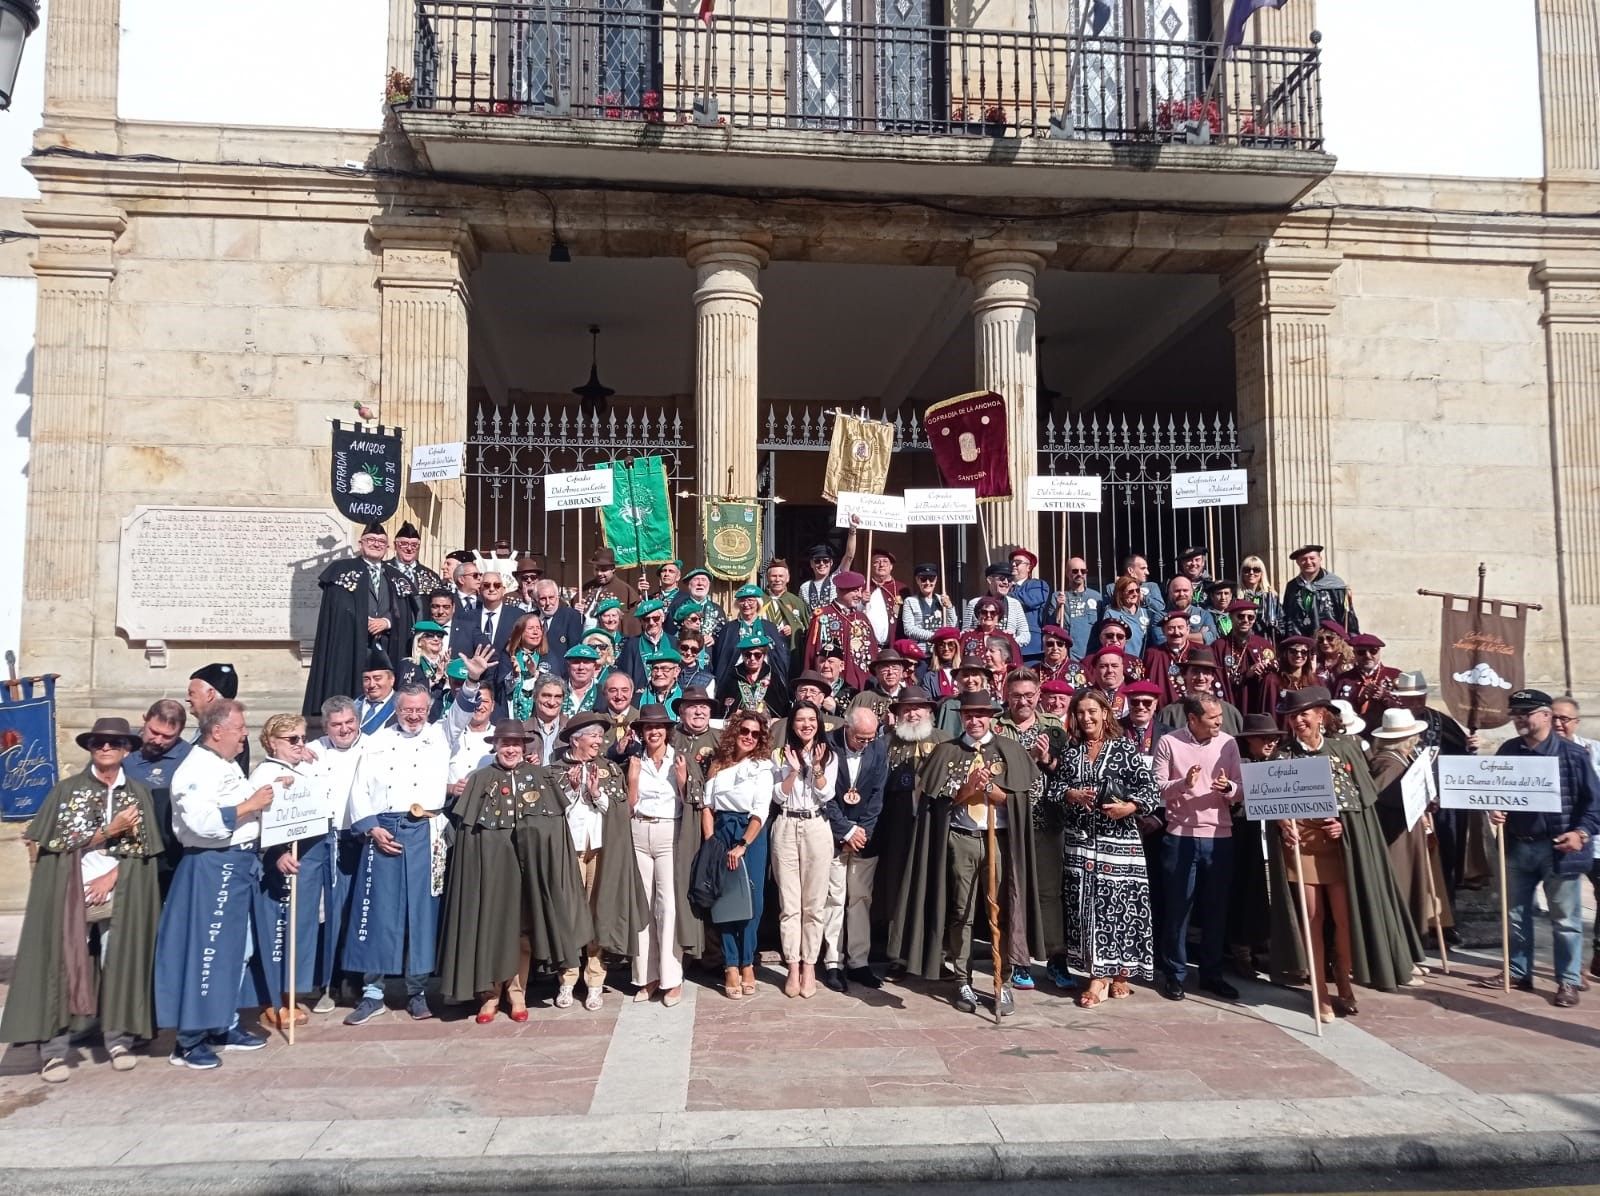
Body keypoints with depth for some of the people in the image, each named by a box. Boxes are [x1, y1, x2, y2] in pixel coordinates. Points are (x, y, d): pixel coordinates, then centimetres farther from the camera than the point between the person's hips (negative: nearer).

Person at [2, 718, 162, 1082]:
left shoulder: (139, 795, 7)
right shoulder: (66, 790, 3)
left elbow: (143, 849, 5)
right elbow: (57, 843, -4)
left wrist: (113, 874, -9)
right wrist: (108, 831, -12)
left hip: (122, 898, 1)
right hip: (70, 894, -1)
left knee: (119, 966, 2)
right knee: (65, 967, -4)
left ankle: (119, 1040, 12)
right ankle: (54, 1050, 1)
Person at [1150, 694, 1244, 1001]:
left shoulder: (1228, 743, 4)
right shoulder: (1169, 743, -3)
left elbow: (1241, 791, 5)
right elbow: (1157, 787, -5)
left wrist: (1228, 788, -17)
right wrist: (1184, 783, -22)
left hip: (1220, 837, 2)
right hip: (1180, 837, -2)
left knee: (1216, 908, 10)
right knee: (1177, 908, 5)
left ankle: (1212, 974, 23)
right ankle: (1174, 974, 17)